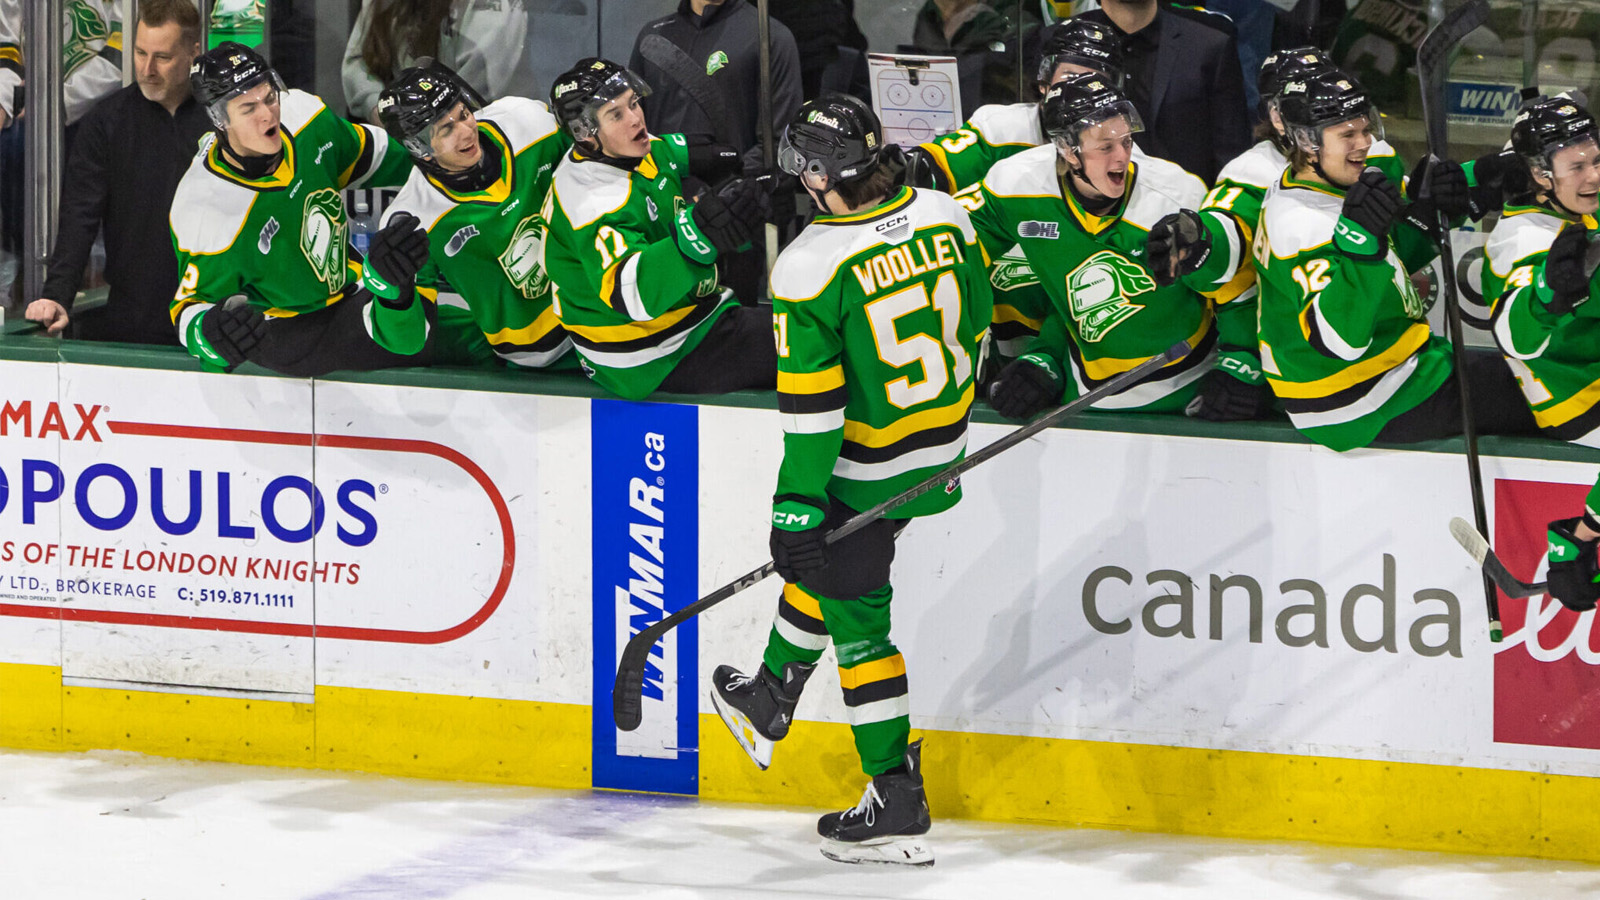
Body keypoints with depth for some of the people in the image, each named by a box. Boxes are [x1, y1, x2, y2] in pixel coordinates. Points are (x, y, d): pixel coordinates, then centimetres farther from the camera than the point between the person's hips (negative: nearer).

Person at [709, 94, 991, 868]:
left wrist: (797, 505, -13)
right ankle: (769, 701, 48)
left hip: (868, 467, -7)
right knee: (821, 561, 28)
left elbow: (811, 403, -20)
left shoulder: (810, 266, -23)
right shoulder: (944, 217, -5)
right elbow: (974, 324, 9)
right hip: (942, 448, 7)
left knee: (854, 614, 5)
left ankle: (897, 807, 4)